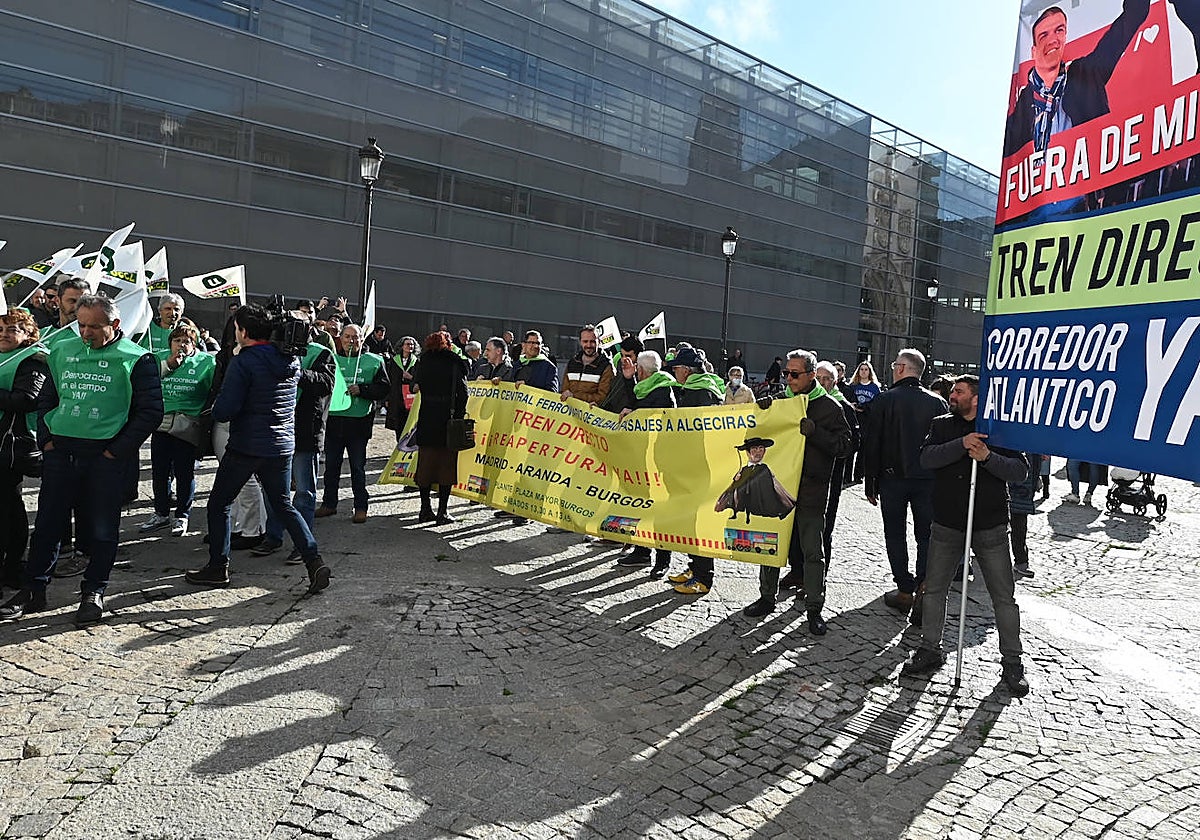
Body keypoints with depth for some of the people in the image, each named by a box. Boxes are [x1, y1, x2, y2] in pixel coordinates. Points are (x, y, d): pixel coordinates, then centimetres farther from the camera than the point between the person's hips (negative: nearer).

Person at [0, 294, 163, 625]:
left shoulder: (136, 359, -4)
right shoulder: (63, 351, 11)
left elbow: (151, 411, -7)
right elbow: (47, 399, 19)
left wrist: (118, 450, -10)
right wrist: (46, 439, 6)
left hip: (106, 456, -4)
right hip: (60, 451, 4)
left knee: (102, 526, 4)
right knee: (47, 521, 8)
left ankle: (94, 592, 16)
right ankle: (33, 589, 20)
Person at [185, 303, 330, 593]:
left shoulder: (243, 362, -15)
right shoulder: (292, 361, 4)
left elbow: (225, 411, -19)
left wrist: (215, 409, 4)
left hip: (246, 446, -6)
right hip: (282, 446, 6)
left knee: (219, 503, 13)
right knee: (283, 505, 14)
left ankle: (218, 568, 19)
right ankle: (314, 561, 0)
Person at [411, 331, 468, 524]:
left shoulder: (423, 362, 7)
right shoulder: (455, 362, -3)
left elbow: (418, 385, 9)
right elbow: (462, 392, -7)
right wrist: (459, 415, -1)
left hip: (426, 420, 3)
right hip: (448, 419, -3)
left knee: (425, 463, 11)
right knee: (446, 465, 2)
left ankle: (425, 510, 15)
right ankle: (442, 512, 3)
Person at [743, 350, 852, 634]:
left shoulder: (828, 407, -2)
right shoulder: (778, 400, 9)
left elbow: (843, 446, -7)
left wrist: (814, 431, -21)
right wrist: (760, 410, -6)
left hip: (811, 488, -4)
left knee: (812, 551, 2)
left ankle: (814, 608, 13)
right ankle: (767, 597, 26)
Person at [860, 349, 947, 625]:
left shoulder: (884, 400, -7)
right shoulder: (937, 402, 0)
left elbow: (871, 445, -6)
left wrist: (870, 484, 2)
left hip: (892, 478, -2)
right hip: (928, 479, 2)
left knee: (895, 535, 10)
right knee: (926, 537, 7)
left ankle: (905, 591, 11)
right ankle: (923, 588, -7)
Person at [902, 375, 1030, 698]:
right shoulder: (942, 425, 5)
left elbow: (1020, 471, -9)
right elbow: (927, 458, -12)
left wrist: (988, 457, -24)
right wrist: (962, 445, -24)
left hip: (990, 526, -2)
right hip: (947, 524, 2)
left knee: (1004, 597, 5)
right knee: (934, 589, 10)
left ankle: (1011, 662, 20)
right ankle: (930, 650, 26)